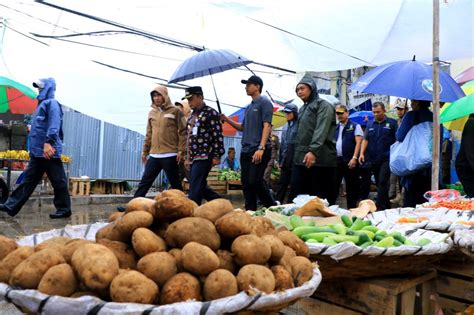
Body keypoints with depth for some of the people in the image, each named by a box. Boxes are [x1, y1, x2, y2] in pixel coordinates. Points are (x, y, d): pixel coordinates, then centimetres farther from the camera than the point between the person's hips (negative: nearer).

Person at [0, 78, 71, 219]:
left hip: (49, 151, -10)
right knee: (28, 180, 11)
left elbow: (54, 125, -20)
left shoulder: (51, 103, -6)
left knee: (58, 181, -3)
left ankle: (64, 209, 3)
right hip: (37, 152, 10)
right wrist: (33, 148, 25)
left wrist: (48, 142, -30)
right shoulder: (42, 104, 24)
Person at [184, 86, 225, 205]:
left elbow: (218, 135, -12)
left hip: (204, 157, -9)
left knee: (195, 189, -10)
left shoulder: (211, 113, -7)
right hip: (193, 158, 9)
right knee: (201, 188, 13)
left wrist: (216, 155, -16)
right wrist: (188, 158, 22)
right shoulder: (191, 116, 19)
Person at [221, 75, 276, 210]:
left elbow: (267, 126, -13)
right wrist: (227, 120, 10)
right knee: (246, 183, 7)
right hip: (246, 150, 8)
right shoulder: (249, 107, 20)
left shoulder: (264, 102, -3)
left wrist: (261, 148, -24)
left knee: (255, 181, -14)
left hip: (259, 150, -8)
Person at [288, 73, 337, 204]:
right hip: (301, 159, 8)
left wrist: (313, 151, -27)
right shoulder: (302, 109, 24)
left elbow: (321, 131, -16)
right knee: (295, 195, 4)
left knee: (321, 198, -2)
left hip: (320, 158, -8)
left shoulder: (323, 105, -2)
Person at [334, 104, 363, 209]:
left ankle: (351, 209, 12)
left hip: (349, 161, -4)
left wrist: (354, 158, -16)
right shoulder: (335, 128, 16)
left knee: (351, 187, 4)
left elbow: (358, 143, -7)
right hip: (336, 160, 4)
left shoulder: (355, 126, 2)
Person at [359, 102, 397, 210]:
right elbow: (365, 139, 8)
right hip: (372, 159, 4)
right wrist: (362, 153, -4)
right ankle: (386, 205, 21)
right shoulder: (370, 124, 11)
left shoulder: (392, 123, 1)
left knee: (382, 183, -8)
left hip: (386, 159, -4)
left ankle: (379, 207, -6)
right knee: (379, 183, 10)